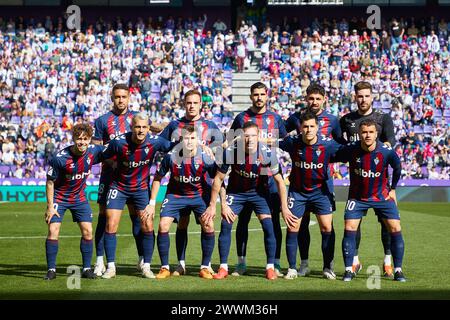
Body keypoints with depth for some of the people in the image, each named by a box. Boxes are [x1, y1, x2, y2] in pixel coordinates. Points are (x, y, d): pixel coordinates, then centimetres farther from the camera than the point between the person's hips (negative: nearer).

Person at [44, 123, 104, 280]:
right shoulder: (60, 158, -25)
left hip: (79, 197, 4)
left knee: (87, 230, -2)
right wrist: (50, 206, -14)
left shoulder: (94, 151, -15)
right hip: (59, 197, -4)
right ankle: (51, 269, -2)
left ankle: (87, 268, 9)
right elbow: (50, 182, -15)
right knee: (53, 230, -12)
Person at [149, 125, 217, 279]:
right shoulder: (171, 156, -18)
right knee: (163, 226, -14)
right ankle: (165, 268, 1)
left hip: (199, 194, 0)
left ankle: (205, 267, 1)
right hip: (175, 194, 0)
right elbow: (158, 178, -4)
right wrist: (152, 202, -5)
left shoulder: (205, 158, -19)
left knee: (208, 226, -16)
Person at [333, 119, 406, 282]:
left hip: (382, 195, 0)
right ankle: (349, 270, 1)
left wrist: (392, 189, 8)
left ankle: (398, 270, 3)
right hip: (357, 196, 0)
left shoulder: (387, 151, -18)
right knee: (349, 229, -11)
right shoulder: (350, 150, -19)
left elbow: (397, 168, 3)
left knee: (395, 229, -8)